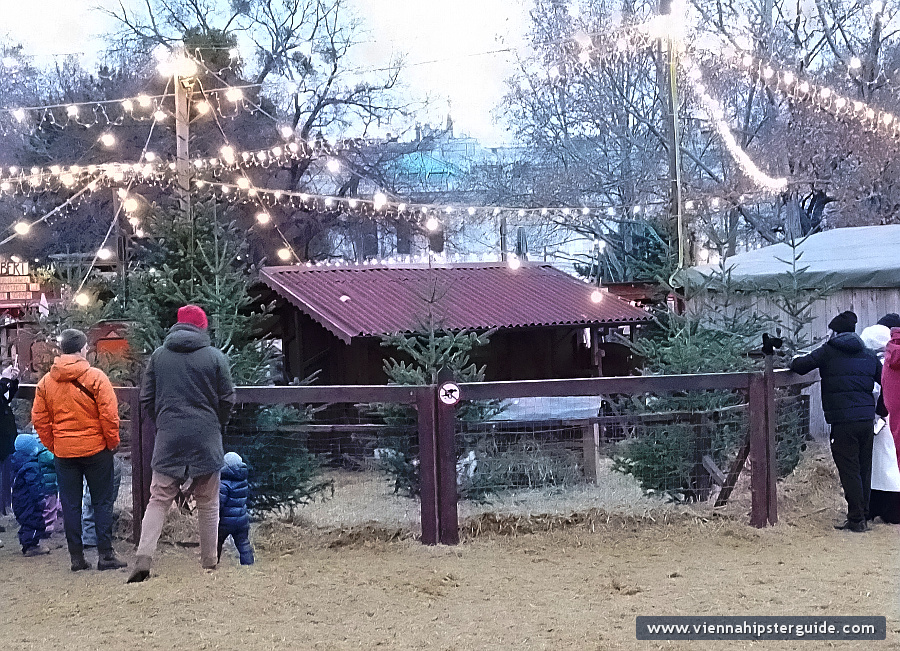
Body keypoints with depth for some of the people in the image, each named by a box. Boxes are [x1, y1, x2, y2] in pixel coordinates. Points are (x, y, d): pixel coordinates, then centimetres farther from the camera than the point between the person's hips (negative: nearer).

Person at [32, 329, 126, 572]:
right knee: (102, 502, 6)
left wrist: (53, 446, 14)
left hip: (63, 452, 3)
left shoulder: (46, 381, 2)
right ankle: (105, 554, 4)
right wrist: (113, 442, 0)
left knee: (70, 504, 9)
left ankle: (76, 557, 11)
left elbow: (40, 420, 4)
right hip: (95, 449, -3)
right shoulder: (95, 377, -11)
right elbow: (109, 415, -13)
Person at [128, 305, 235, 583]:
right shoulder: (215, 356, -2)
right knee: (207, 503, 9)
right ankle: (209, 562, 14)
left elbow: (146, 399, 6)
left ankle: (143, 557, -11)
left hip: (168, 438, 1)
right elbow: (227, 400, 1)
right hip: (206, 440, -1)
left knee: (159, 499, 5)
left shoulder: (158, 355, 4)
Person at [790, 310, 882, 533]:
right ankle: (863, 516, 19)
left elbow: (800, 366, -4)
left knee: (849, 471, -1)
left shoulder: (829, 351, -1)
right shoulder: (868, 355, 14)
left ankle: (856, 520, -1)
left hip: (843, 421, -5)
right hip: (867, 419, 5)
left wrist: (793, 362, 19)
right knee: (864, 470, 13)